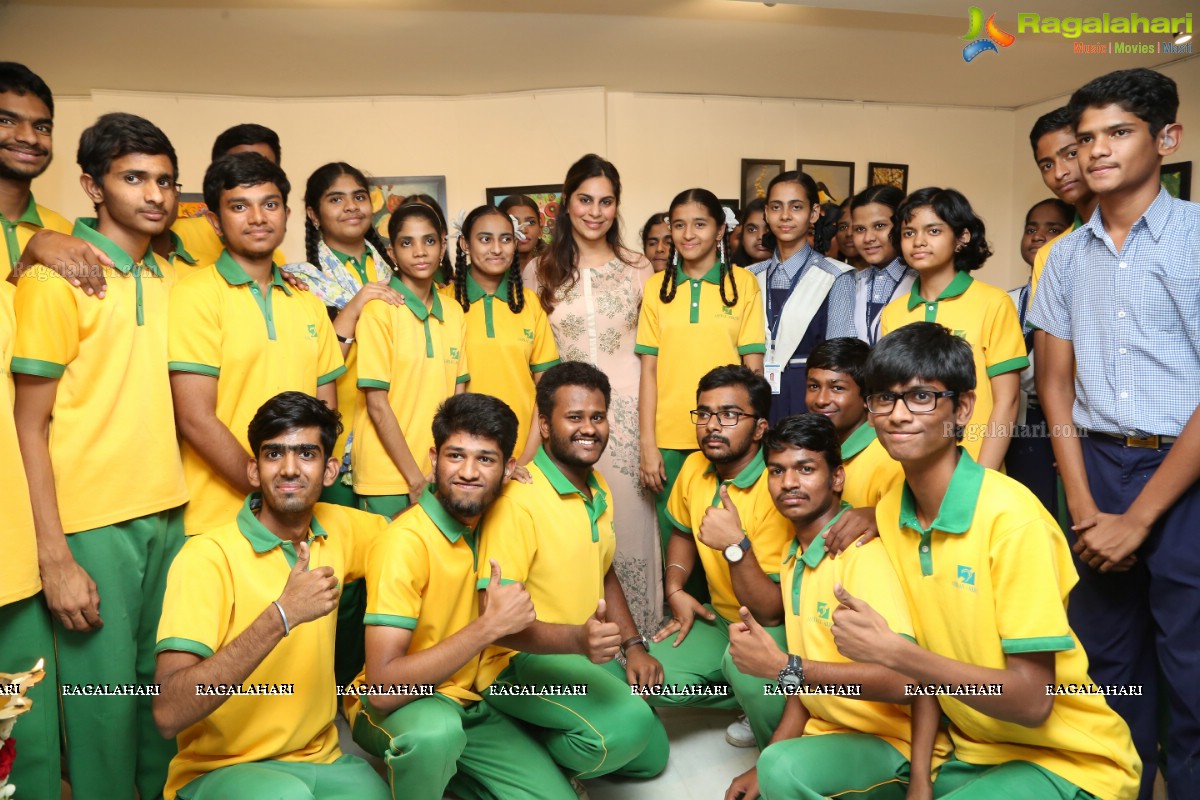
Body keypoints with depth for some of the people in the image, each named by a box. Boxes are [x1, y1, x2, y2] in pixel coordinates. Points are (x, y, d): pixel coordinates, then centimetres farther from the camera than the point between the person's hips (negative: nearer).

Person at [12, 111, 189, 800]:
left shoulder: (168, 282, 10)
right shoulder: (58, 279, -7)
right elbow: (30, 425, -9)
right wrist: (54, 557, -14)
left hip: (168, 516, 5)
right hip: (92, 525, -5)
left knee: (164, 685, 14)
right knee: (104, 701, 3)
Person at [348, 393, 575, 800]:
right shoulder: (406, 542, -23)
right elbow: (383, 688, -29)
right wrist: (489, 625, -31)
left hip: (471, 705, 6)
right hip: (398, 708, -6)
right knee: (435, 730, -38)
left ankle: (446, 766, 12)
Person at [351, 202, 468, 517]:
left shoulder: (454, 312, 5)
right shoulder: (378, 311, -10)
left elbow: (458, 398, 6)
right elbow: (378, 406, -12)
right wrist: (415, 478, -12)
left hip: (441, 474, 5)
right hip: (388, 479, -4)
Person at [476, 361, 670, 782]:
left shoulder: (599, 488, 5)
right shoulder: (518, 499, -23)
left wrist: (633, 645, 2)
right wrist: (577, 639, -39)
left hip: (582, 656, 9)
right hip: (520, 661, -9)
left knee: (651, 754, 16)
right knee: (626, 727, -30)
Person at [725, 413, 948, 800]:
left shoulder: (863, 553, -20)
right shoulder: (794, 558, 5)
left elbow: (902, 680, -29)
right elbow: (806, 677, 9)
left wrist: (782, 667, -29)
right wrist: (765, 764, 3)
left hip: (896, 746, -8)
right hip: (827, 729, 8)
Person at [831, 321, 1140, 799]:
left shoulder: (1011, 516, -22)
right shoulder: (889, 512, -3)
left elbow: (1032, 700, -22)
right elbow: (921, 669, 5)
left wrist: (892, 651, -30)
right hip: (970, 752, 5)